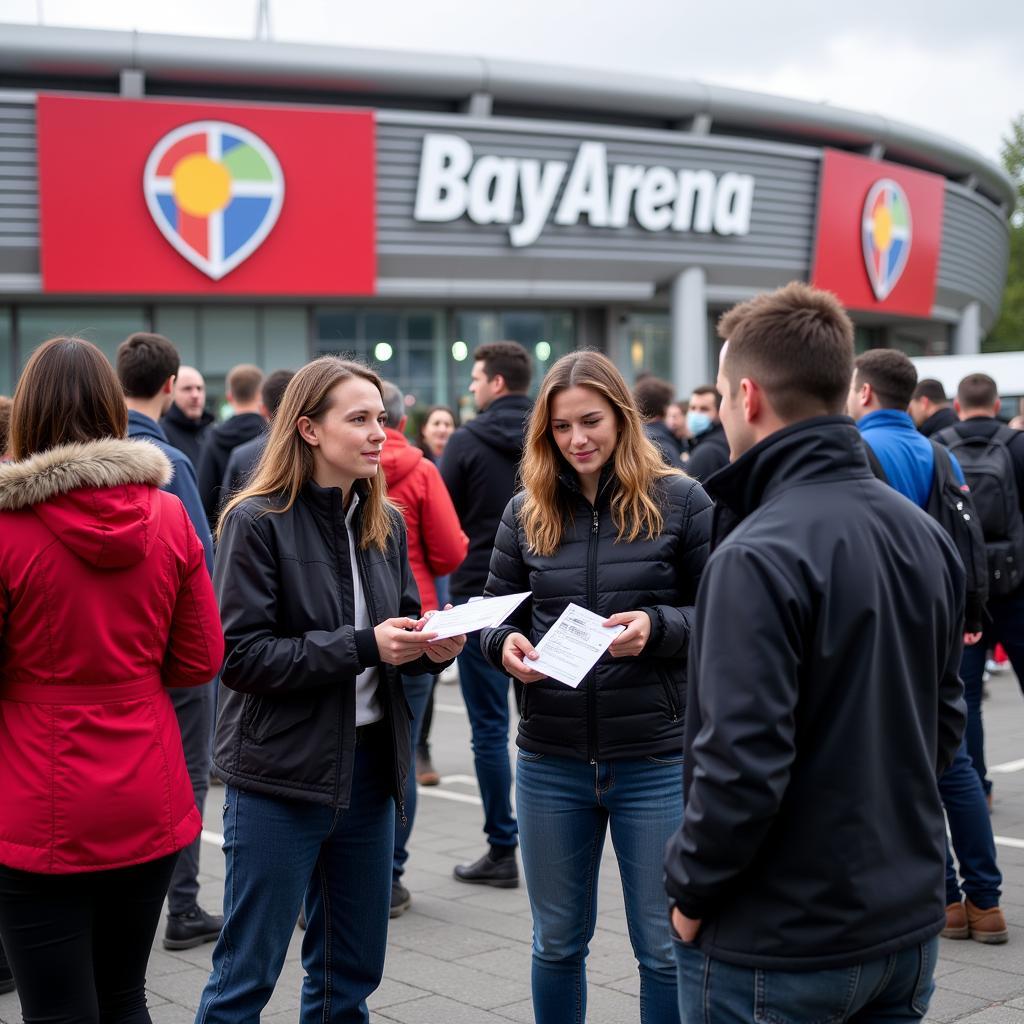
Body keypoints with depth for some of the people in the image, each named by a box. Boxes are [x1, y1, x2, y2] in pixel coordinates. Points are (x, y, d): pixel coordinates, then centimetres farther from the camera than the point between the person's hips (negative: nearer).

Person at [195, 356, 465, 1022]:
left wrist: (431, 647, -6)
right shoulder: (258, 522, -11)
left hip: (370, 766, 6)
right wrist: (361, 647, -21)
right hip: (282, 773, -6)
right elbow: (241, 655, -16)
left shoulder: (385, 524, 7)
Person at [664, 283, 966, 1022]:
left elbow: (742, 763, -24)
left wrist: (692, 889, -10)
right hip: (909, 928, 7)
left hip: (778, 953, -7)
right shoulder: (927, 536, 2)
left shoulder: (758, 557, -21)